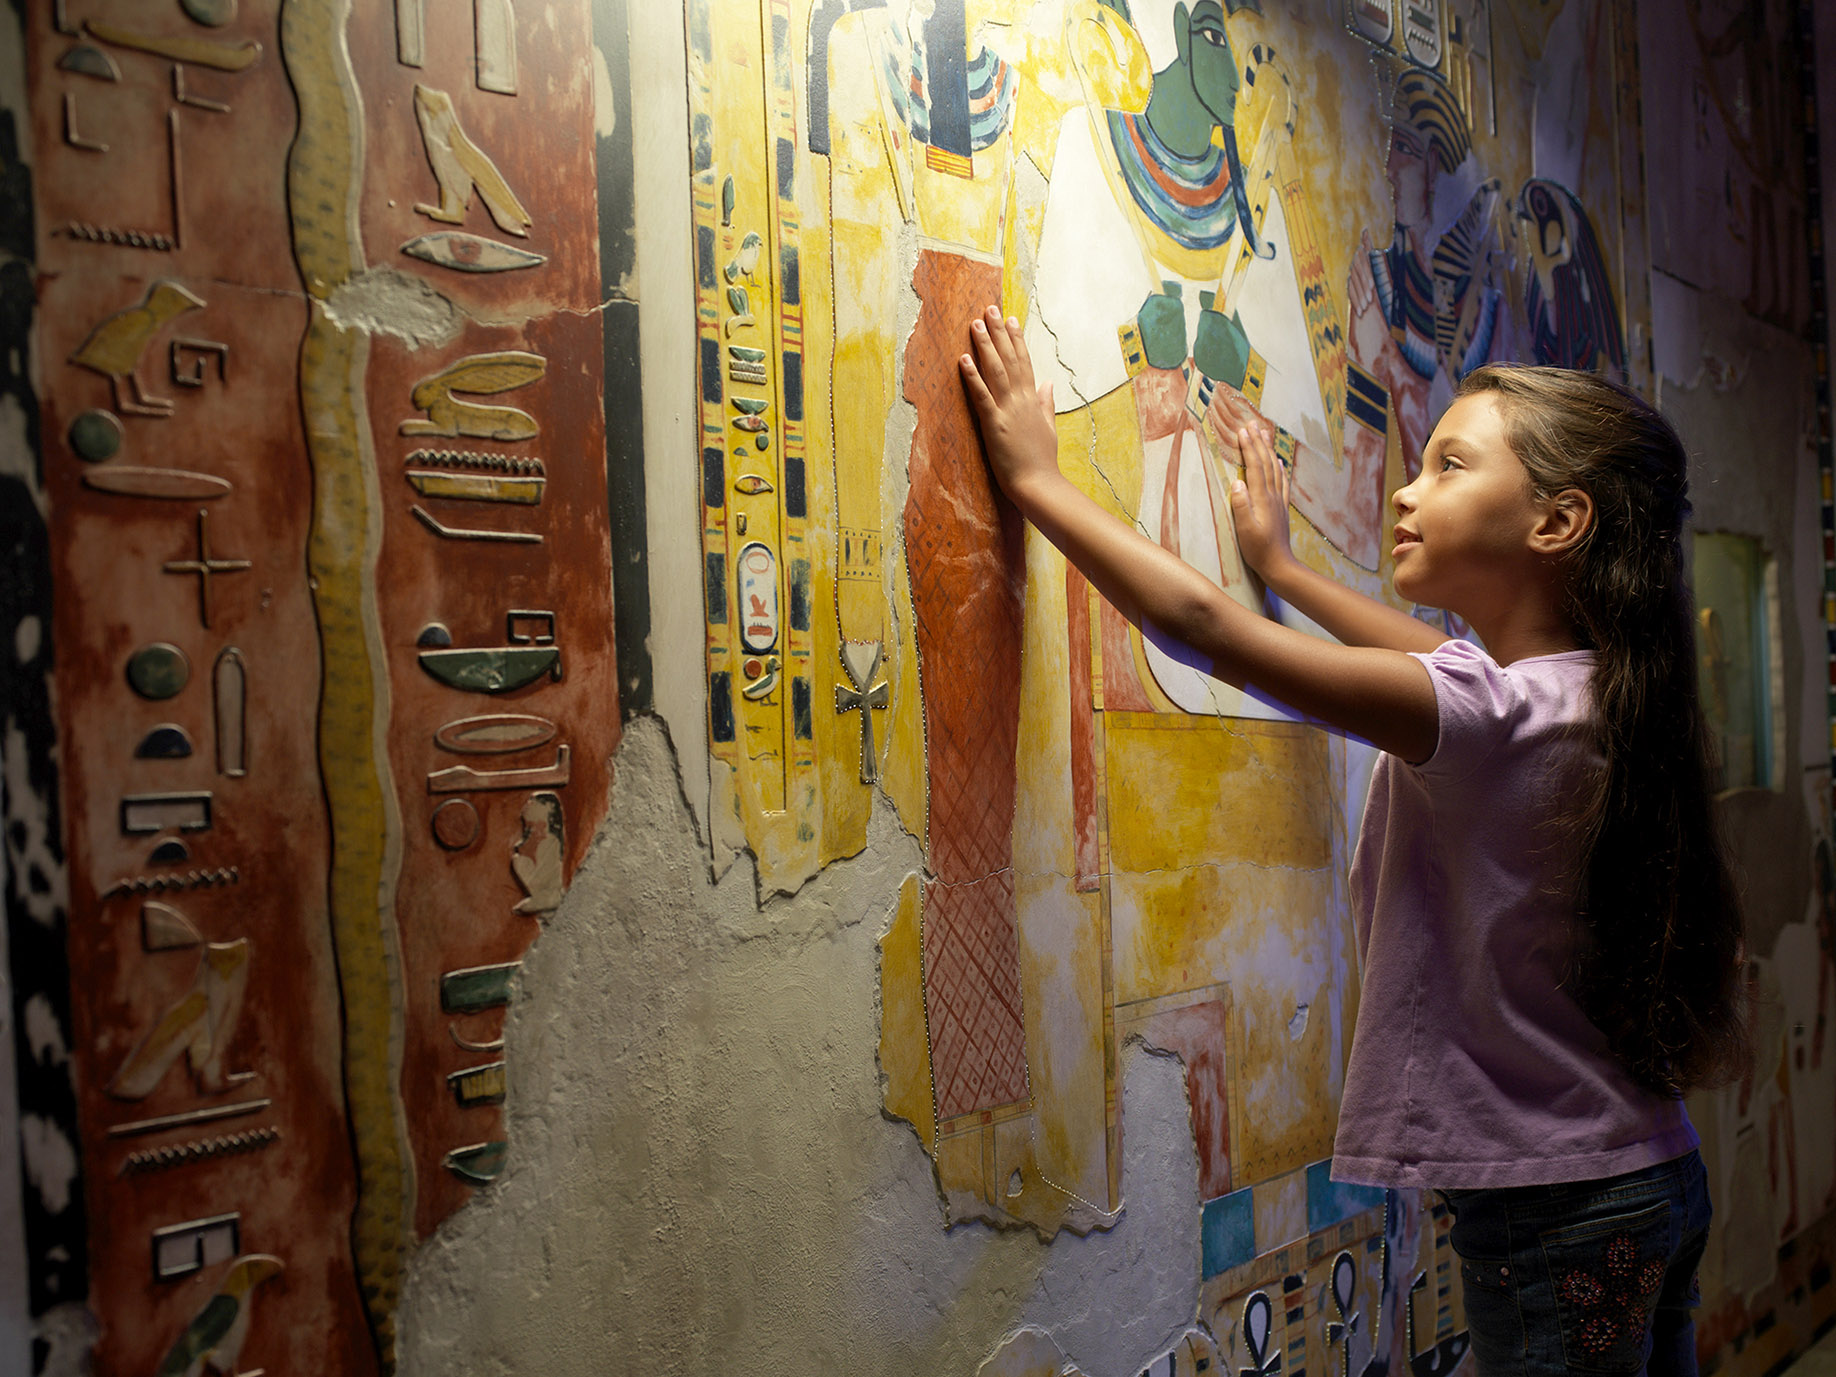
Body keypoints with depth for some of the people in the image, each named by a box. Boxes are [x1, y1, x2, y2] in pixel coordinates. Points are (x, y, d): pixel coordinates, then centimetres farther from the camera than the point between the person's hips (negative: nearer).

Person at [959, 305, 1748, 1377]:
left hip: (1558, 1210, -8)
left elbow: (1202, 619, -27)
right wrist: (1285, 565, 29)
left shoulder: (1496, 718, -25)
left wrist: (1036, 477, -15)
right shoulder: (1594, 695, 1)